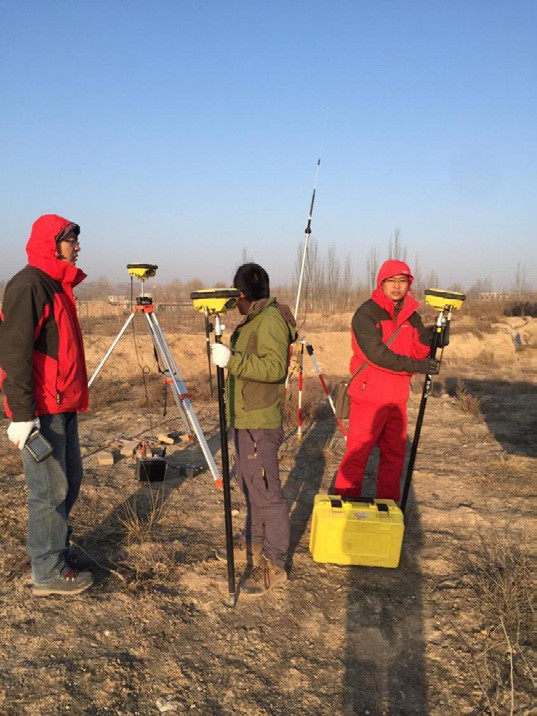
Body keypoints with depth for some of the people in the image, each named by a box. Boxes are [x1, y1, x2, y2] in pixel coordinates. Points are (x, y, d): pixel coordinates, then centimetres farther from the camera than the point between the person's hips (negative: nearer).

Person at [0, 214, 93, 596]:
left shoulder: (57, 285, 16)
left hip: (62, 406, 10)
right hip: (41, 410, -10)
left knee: (70, 479, 17)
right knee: (51, 488, -1)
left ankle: (57, 550, 33)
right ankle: (49, 573, 12)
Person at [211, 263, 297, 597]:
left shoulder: (270, 320, -15)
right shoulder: (253, 320, 16)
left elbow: (275, 367, -28)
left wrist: (232, 360, -31)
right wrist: (230, 355, 15)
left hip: (260, 422, -11)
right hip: (245, 418, 11)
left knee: (266, 491, -6)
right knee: (250, 485, 19)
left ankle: (274, 563, 2)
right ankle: (253, 543, 33)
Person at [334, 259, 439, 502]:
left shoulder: (411, 316, 10)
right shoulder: (367, 313, -10)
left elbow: (417, 354, 7)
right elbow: (376, 354, -20)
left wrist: (425, 340, -13)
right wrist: (417, 366, -21)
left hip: (397, 398, 7)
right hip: (368, 397, -6)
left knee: (394, 454, 13)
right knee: (357, 454, -2)